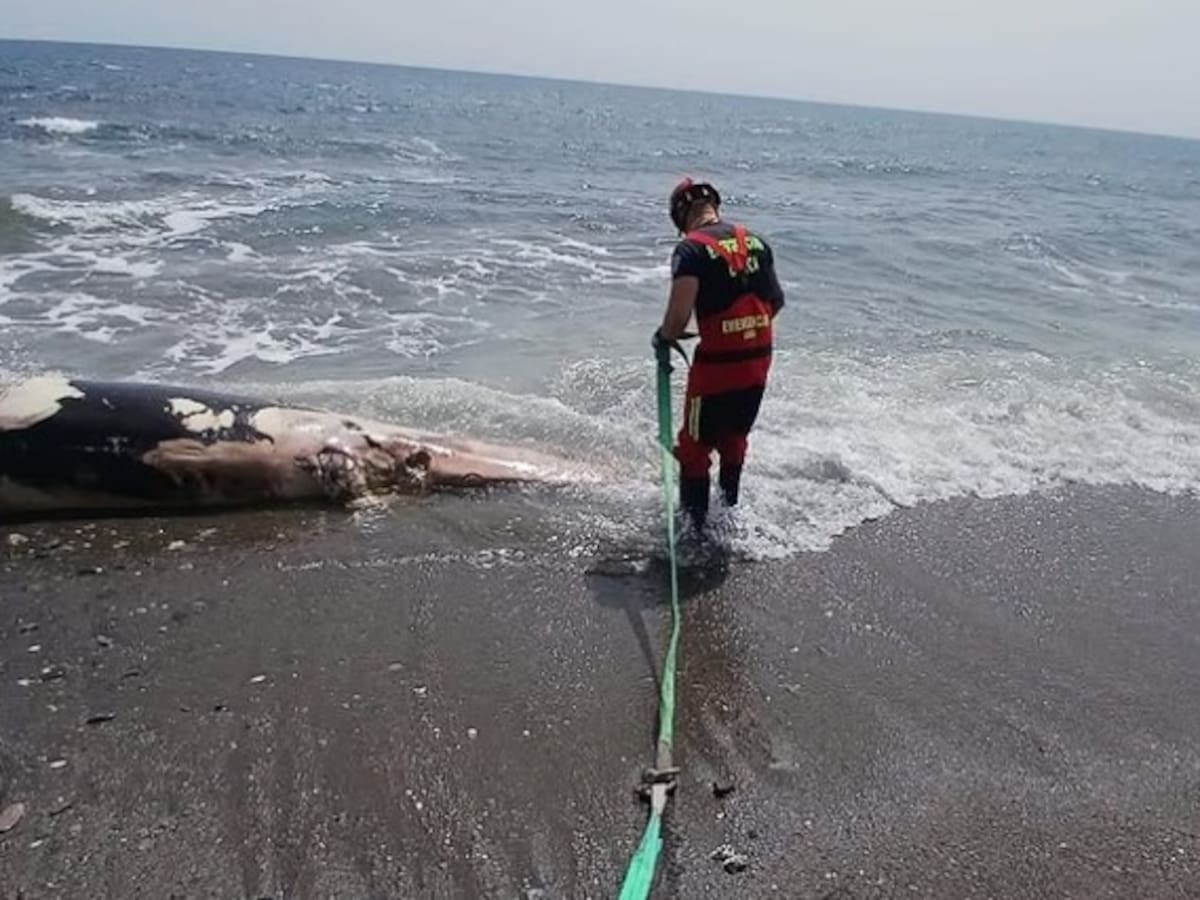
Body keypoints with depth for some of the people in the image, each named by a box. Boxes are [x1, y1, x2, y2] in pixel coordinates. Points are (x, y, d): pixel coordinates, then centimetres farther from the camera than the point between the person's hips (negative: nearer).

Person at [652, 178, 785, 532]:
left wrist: (663, 340, -3)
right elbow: (776, 301, 14)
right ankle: (728, 512, 41)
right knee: (735, 440, 25)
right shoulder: (756, 241, 7)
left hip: (717, 364, -7)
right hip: (759, 361, 7)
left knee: (694, 449, 10)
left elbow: (679, 314, -23)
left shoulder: (691, 249, -13)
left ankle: (695, 526, 17)